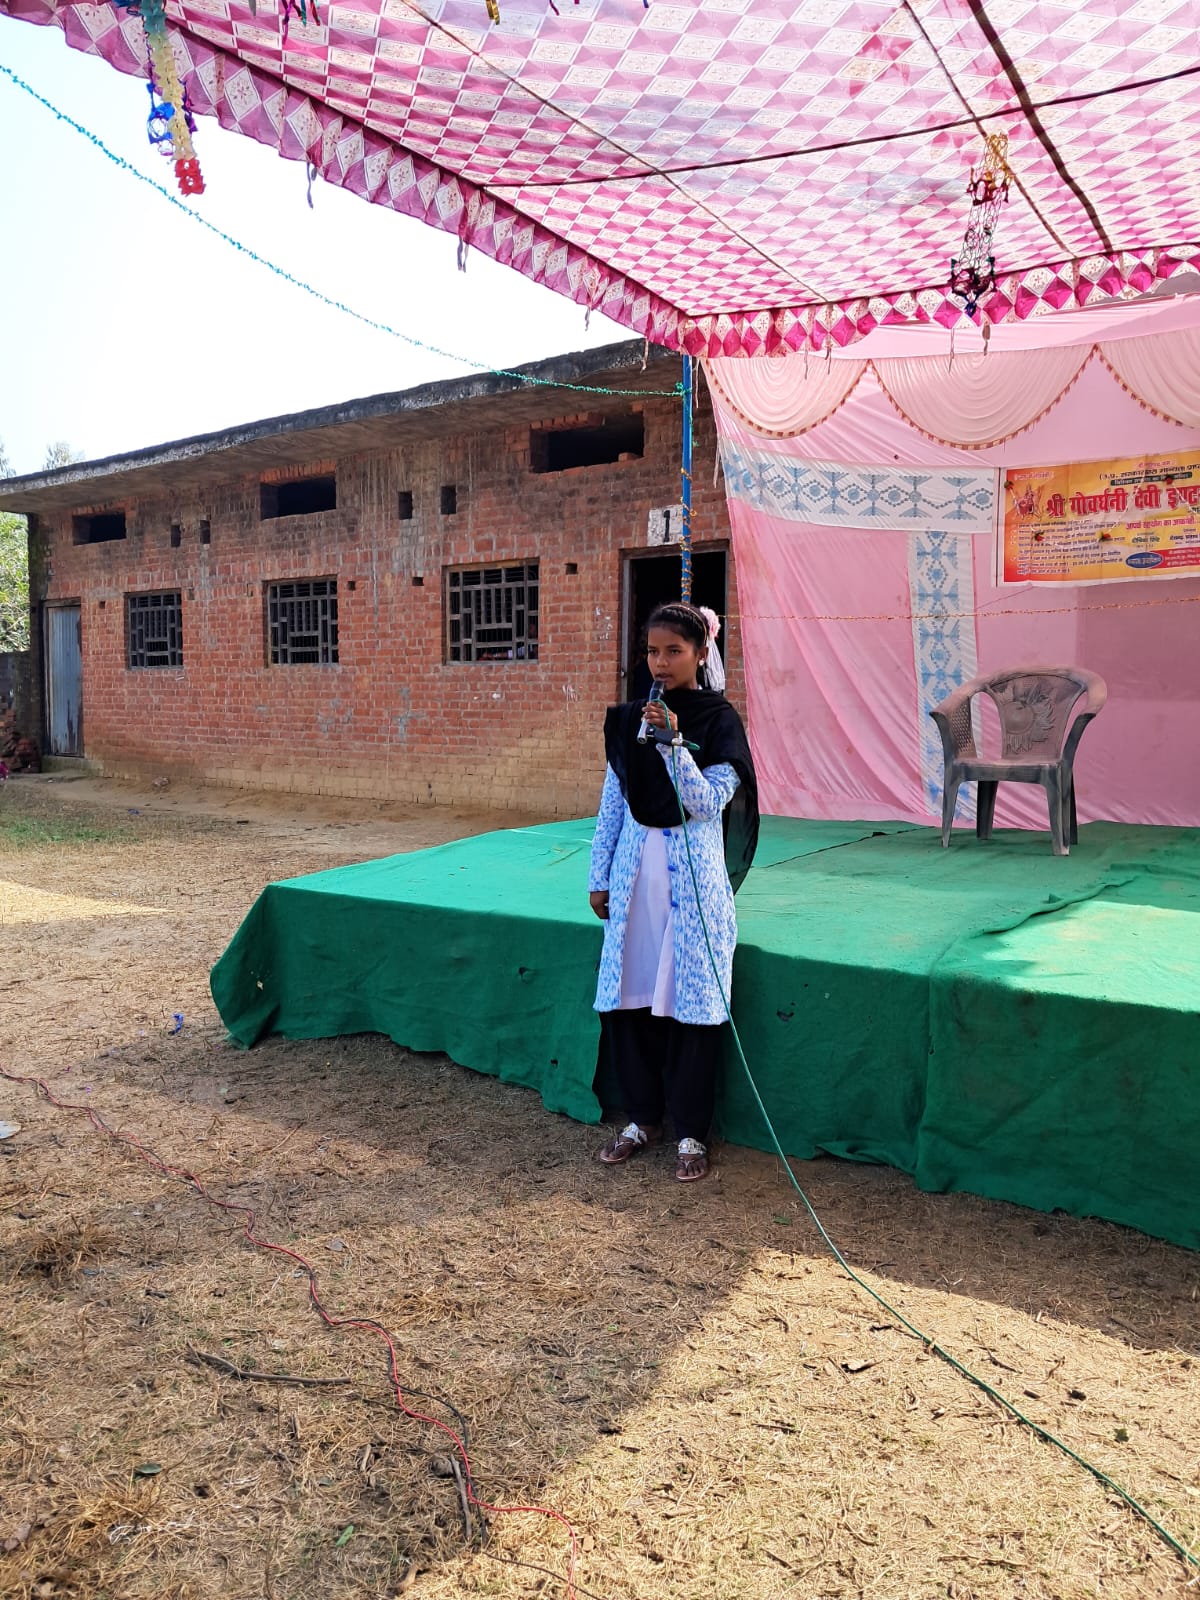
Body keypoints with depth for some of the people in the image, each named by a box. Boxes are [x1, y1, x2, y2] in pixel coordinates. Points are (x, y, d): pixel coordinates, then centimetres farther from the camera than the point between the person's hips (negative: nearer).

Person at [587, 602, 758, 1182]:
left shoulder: (718, 721, -4)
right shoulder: (628, 719, 8)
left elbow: (706, 803, -13)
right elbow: (613, 801, 11)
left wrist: (672, 742, -22)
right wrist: (599, 876, 10)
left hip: (693, 872, -4)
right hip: (635, 869, 4)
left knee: (691, 1002, 1)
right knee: (626, 997, 6)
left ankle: (690, 1132, 15)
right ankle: (643, 1118, 24)